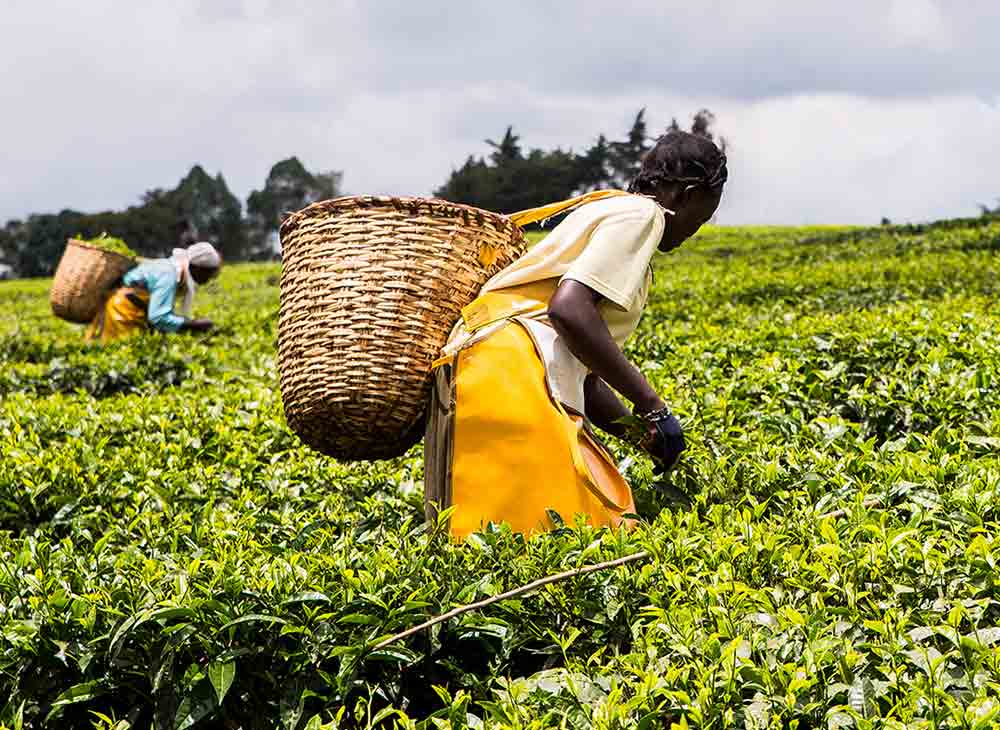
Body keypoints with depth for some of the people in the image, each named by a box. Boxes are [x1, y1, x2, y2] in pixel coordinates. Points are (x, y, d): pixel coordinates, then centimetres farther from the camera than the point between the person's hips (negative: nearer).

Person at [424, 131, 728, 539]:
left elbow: (582, 371, 27)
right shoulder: (640, 213, 0)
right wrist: (650, 404, -11)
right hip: (510, 370, -10)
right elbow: (568, 309, -17)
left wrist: (642, 431, 23)